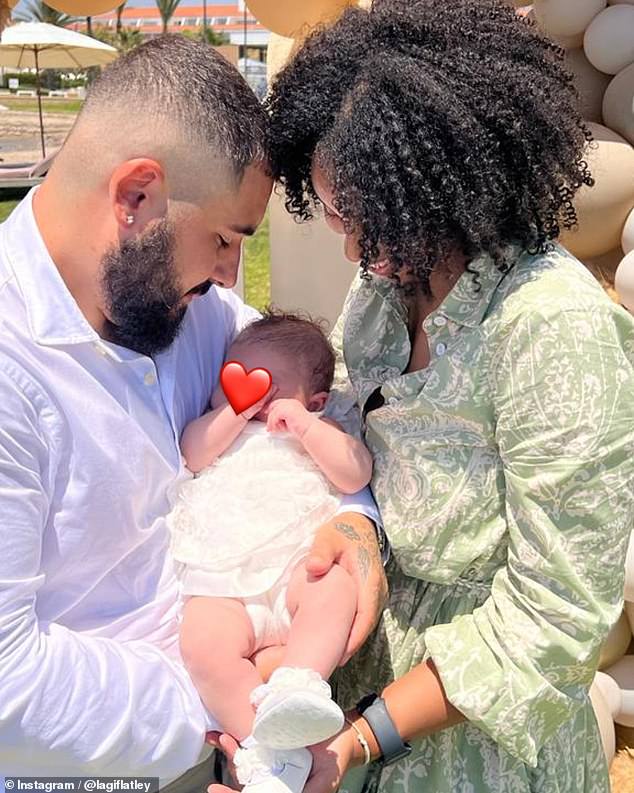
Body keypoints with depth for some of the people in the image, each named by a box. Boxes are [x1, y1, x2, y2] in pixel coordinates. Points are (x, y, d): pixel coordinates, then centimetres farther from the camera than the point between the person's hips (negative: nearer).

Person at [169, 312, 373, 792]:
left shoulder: (321, 434, 22)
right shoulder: (220, 428, 26)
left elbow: (355, 475, 4)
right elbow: (193, 453, 3)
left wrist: (305, 426, -4)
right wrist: (236, 409, -1)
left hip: (298, 570, 0)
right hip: (219, 588, 1)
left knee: (335, 587, -33)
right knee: (203, 641, -28)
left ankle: (299, 684, -42)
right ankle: (267, 749, -28)